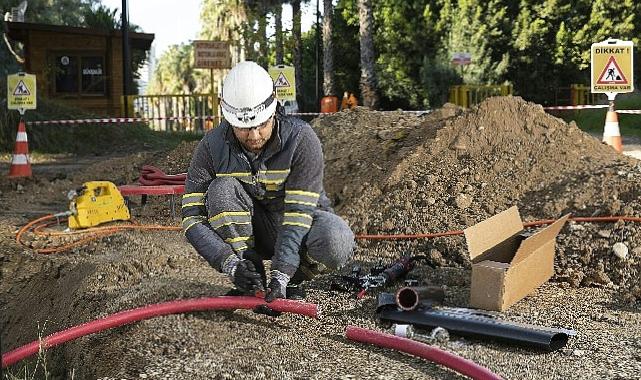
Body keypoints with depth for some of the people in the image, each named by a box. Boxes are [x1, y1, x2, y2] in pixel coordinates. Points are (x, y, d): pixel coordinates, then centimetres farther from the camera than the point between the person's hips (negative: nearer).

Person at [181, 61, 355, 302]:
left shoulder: (302, 140, -24)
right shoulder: (212, 147, -18)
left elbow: (298, 212, -29)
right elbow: (192, 217, -20)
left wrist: (281, 273, -39)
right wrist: (230, 263, -34)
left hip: (298, 225, -1)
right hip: (250, 230, 2)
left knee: (337, 243, -34)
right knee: (222, 190, -29)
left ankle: (291, 280, -2)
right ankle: (253, 281, -17)